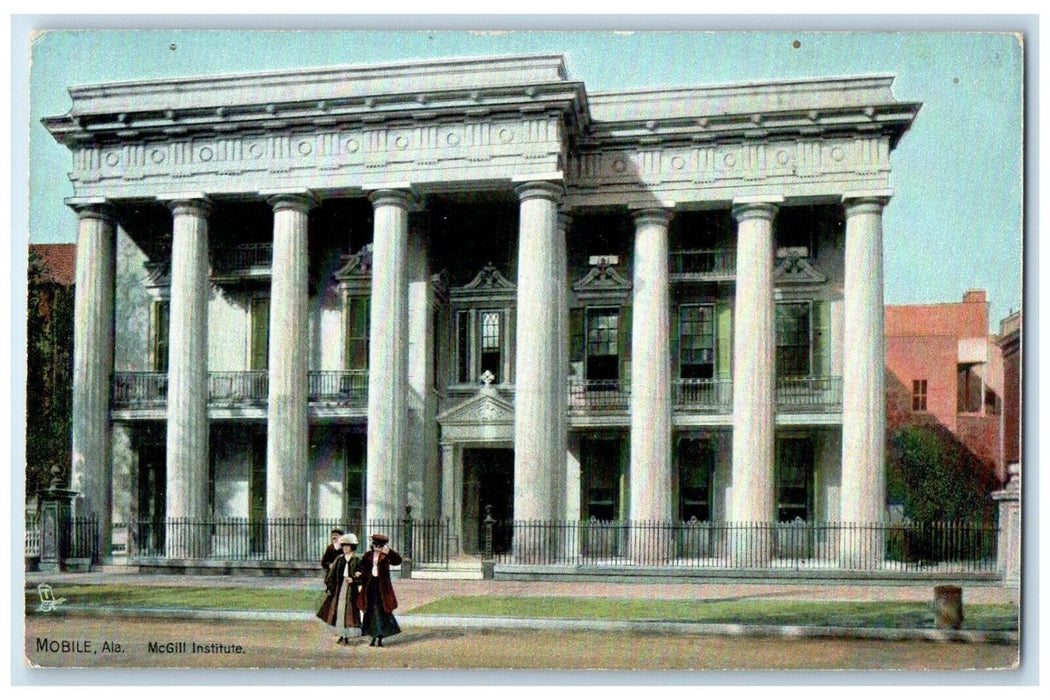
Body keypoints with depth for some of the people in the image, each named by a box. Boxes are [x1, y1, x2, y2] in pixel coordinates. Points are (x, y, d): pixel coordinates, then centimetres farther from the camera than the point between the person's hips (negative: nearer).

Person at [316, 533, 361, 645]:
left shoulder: (356, 560, -1)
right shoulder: (339, 559, 9)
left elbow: (360, 574, -4)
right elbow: (332, 573, 8)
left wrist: (353, 579, -22)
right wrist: (329, 587, 2)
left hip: (351, 589, -4)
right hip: (339, 588, 4)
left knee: (349, 612, -4)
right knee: (339, 611, 6)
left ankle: (347, 636, -1)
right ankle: (342, 635, 15)